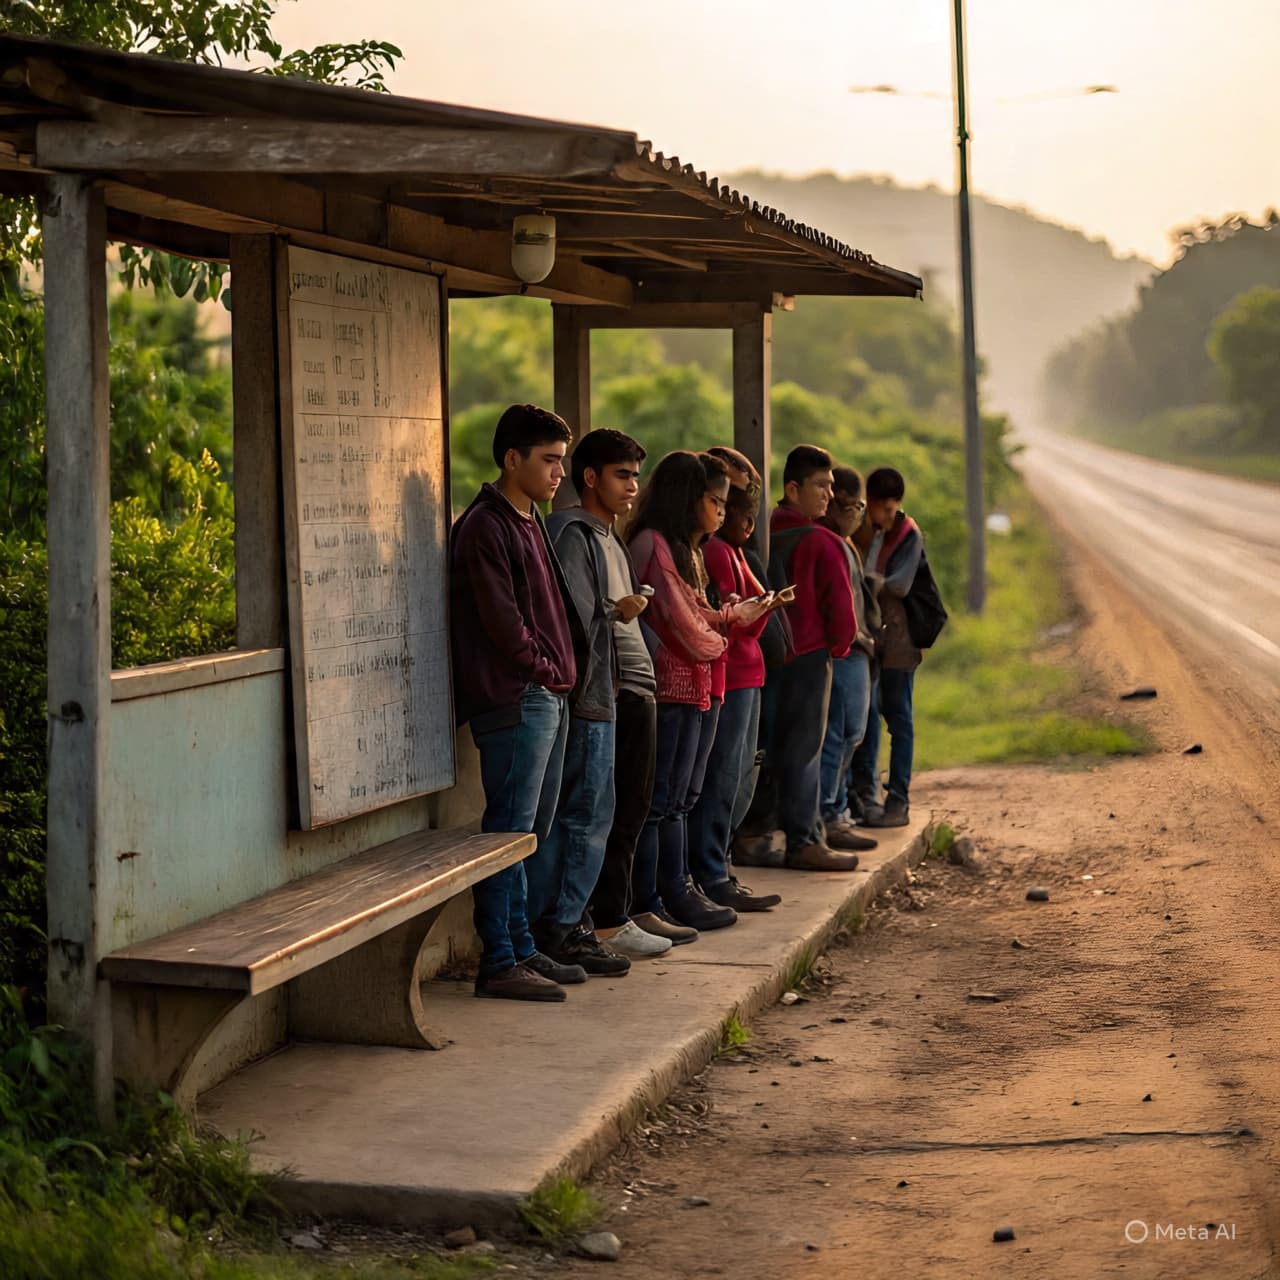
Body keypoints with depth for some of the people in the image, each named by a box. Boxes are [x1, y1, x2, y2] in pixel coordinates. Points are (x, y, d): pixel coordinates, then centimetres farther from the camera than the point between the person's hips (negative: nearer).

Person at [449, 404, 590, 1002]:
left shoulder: (529, 523, 18)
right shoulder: (484, 527, -12)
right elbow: (502, 622, -17)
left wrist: (566, 670, 11)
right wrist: (546, 671, -7)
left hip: (549, 699, 10)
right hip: (515, 700, -10)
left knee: (530, 832, 13)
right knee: (509, 833, -7)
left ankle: (522, 950, 20)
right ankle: (498, 965, -3)